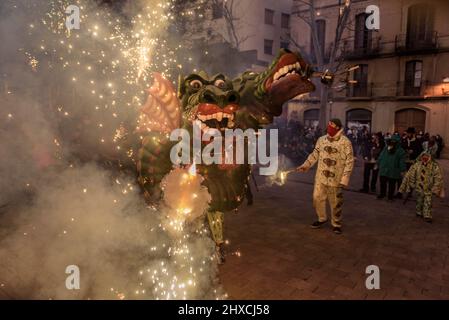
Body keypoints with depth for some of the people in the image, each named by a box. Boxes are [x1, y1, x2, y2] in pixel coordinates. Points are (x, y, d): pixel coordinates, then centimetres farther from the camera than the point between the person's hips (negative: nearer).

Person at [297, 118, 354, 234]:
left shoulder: (345, 142, -10)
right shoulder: (321, 140, 3)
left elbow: (349, 162, -10)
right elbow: (315, 154, 13)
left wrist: (344, 178, -14)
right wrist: (305, 165, 2)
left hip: (335, 178, -4)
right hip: (321, 177, 4)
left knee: (335, 202, 8)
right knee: (317, 198, 10)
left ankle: (336, 224, 26)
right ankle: (322, 218, 32)